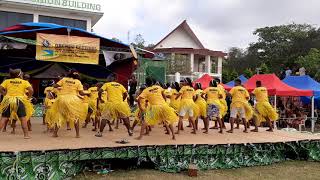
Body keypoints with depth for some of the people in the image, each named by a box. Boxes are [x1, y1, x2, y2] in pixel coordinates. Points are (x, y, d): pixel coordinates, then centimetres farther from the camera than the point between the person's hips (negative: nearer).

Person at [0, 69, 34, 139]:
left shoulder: (7, 81, 12)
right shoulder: (24, 82, 7)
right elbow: (31, 90, -6)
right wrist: (29, 97, 9)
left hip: (8, 100, 2)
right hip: (19, 100, -2)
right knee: (23, 118, 4)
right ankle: (26, 134, 4)